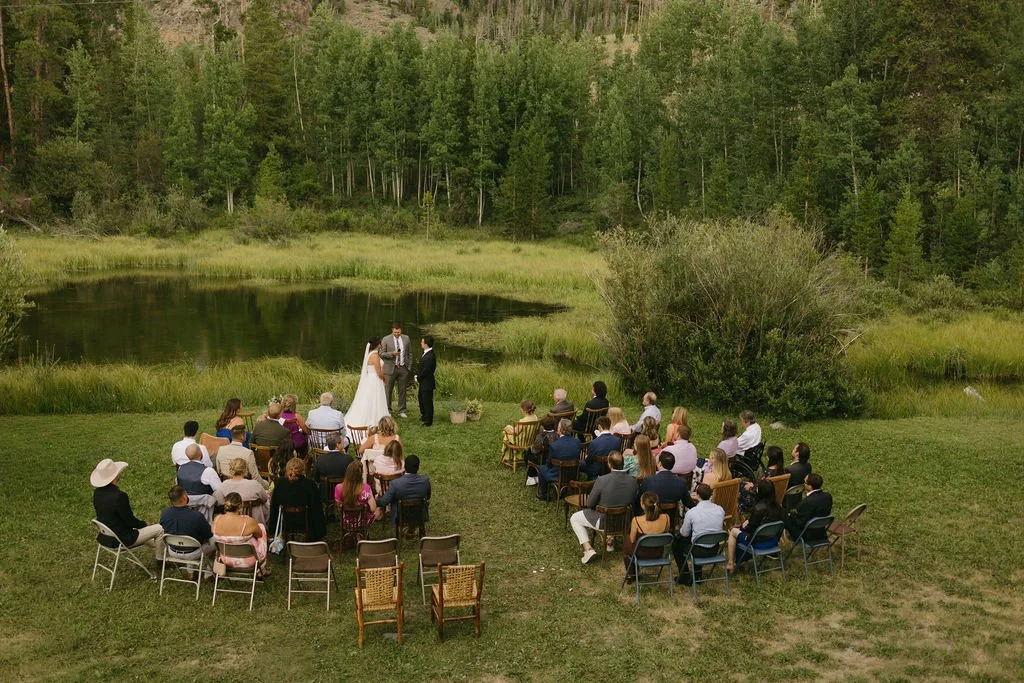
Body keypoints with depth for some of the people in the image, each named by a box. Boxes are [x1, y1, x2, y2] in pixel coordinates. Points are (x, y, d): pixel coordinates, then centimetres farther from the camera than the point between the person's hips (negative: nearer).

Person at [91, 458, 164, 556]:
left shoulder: (97, 493, -5)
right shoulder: (119, 496, -30)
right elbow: (130, 521, -20)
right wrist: (145, 524, 1)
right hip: (121, 539, -8)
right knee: (160, 529, 6)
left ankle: (156, 546, 47)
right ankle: (160, 557, 26)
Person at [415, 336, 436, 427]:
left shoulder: (430, 356, -27)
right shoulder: (425, 353, 4)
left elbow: (425, 371, -24)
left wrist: (418, 378, -11)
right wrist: (416, 375, 1)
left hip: (427, 383, -10)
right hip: (423, 382, 10)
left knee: (427, 401, 2)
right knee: (421, 398, 25)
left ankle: (428, 421, 14)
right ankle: (424, 416, 43)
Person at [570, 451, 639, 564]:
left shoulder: (602, 480, -28)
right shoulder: (632, 481, -15)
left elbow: (590, 504, -15)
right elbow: (632, 503, 1)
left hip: (604, 521, -5)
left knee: (574, 518, 18)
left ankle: (588, 549, 8)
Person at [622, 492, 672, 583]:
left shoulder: (637, 520, -32)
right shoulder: (666, 518, -23)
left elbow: (632, 540, -14)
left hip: (641, 554, -3)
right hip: (658, 554, 3)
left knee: (626, 542, 32)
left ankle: (630, 575, 45)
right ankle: (633, 573, 46)